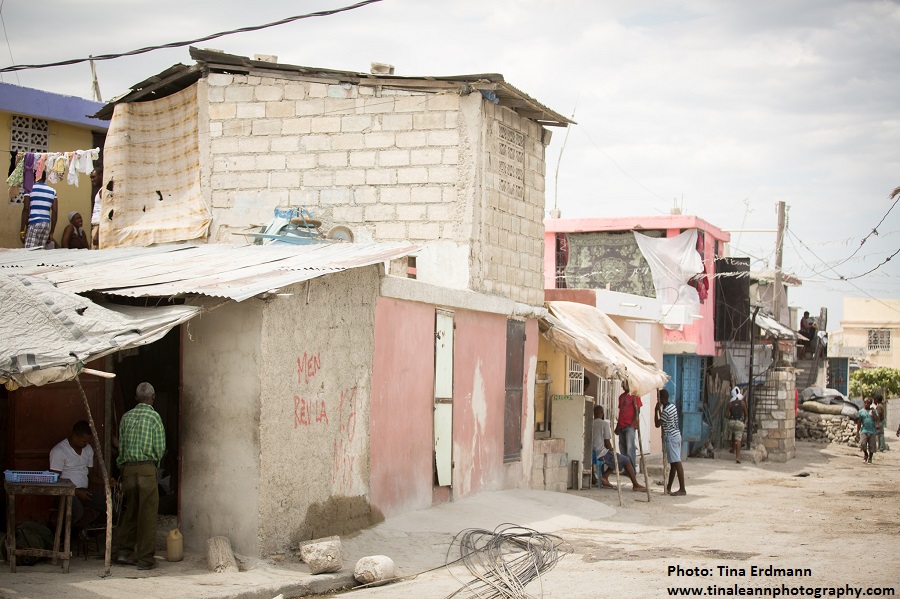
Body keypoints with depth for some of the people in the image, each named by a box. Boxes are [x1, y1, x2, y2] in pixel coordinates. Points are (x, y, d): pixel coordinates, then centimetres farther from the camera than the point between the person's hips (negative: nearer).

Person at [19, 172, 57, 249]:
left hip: (33, 224, -4)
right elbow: (54, 212, 8)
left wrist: (22, 230, -5)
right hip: (46, 224, 4)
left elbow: (26, 209, -6)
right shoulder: (52, 191, 13)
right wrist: (51, 232, 12)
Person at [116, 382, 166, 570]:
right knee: (148, 512, 0)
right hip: (147, 467, -5)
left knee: (131, 510, 16)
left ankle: (125, 551, 16)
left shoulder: (126, 417, 9)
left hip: (128, 468, 5)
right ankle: (145, 558, 1)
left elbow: (121, 445, 10)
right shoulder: (154, 416, -4)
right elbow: (160, 448, -5)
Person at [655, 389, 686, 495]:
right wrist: (660, 410, 20)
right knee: (673, 463, 13)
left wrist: (656, 410, -9)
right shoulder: (673, 406, 11)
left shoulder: (666, 411, -18)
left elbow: (657, 424, -13)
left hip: (670, 438, -10)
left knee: (676, 463, -11)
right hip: (676, 435, 10)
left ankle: (682, 489, -14)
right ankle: (668, 488, 22)